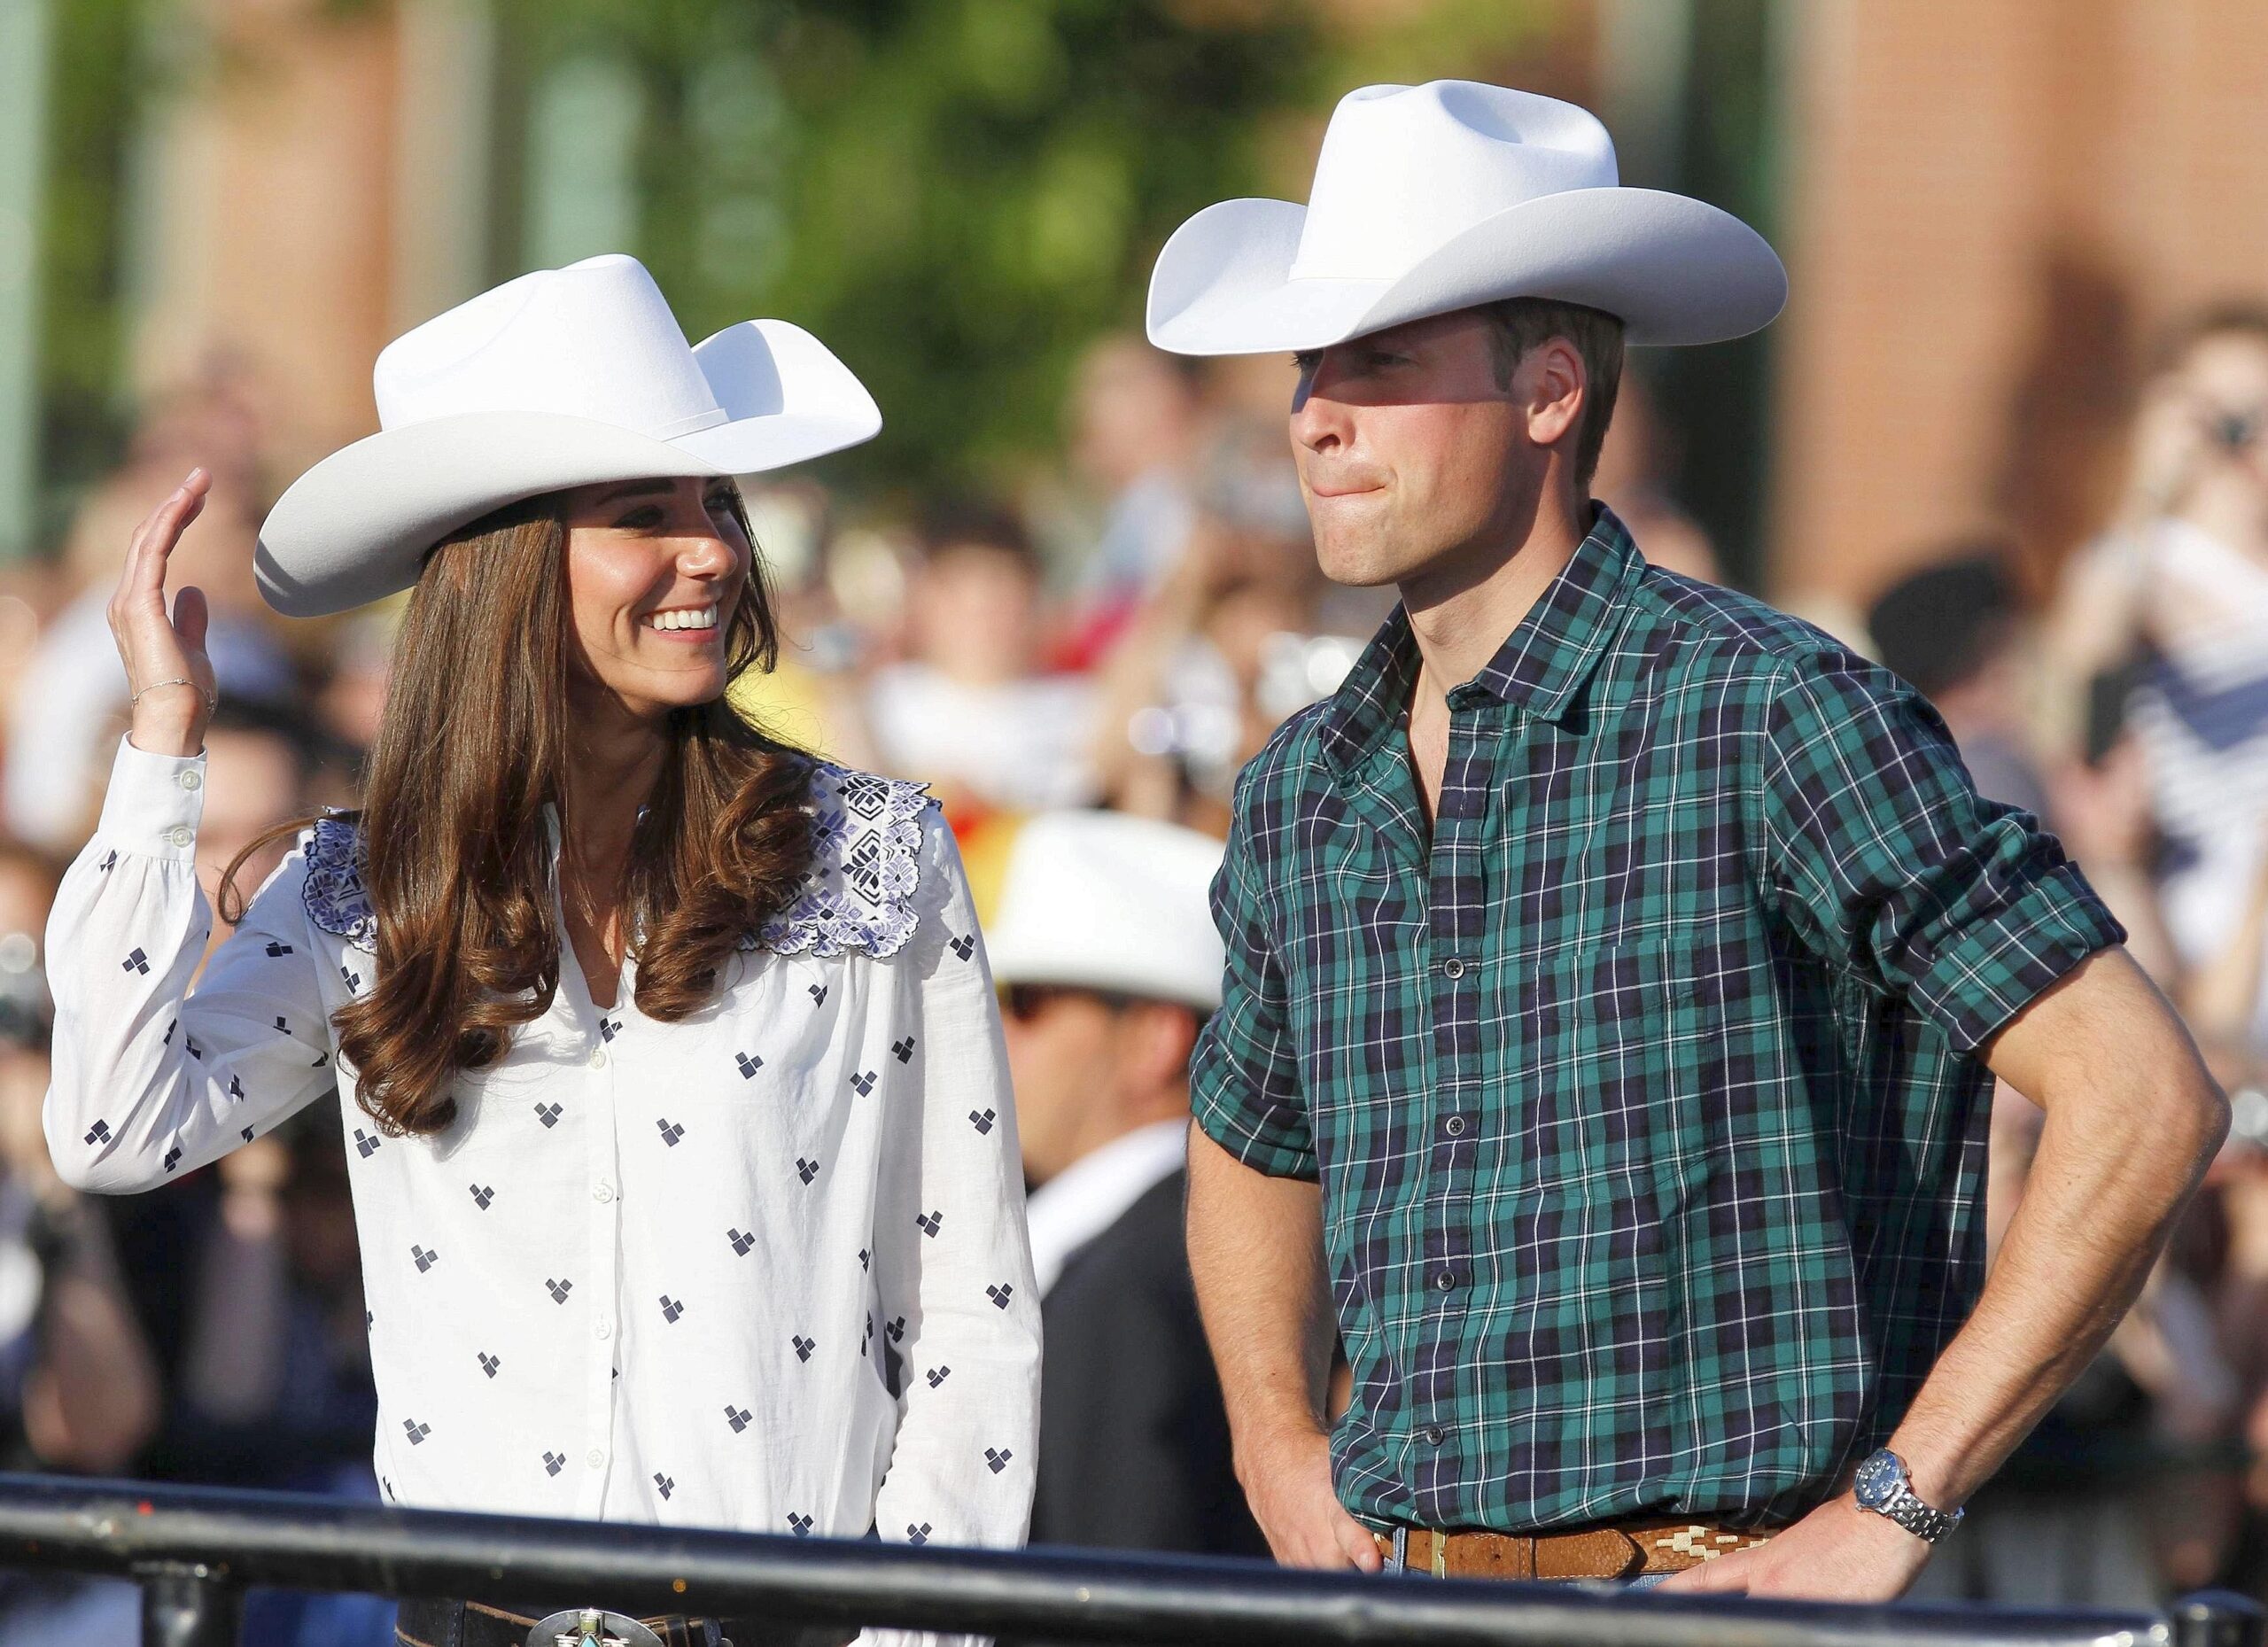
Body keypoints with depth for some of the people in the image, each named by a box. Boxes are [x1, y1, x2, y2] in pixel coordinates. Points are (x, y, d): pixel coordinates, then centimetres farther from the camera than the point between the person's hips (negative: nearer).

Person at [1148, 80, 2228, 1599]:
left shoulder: (1769, 718, -9)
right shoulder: (1302, 798, 12)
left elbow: (2146, 1100, -13)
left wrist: (1888, 1511, -12)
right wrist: (1281, 1456, 16)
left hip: (1710, 1594, -6)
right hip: (1390, 1596, 6)